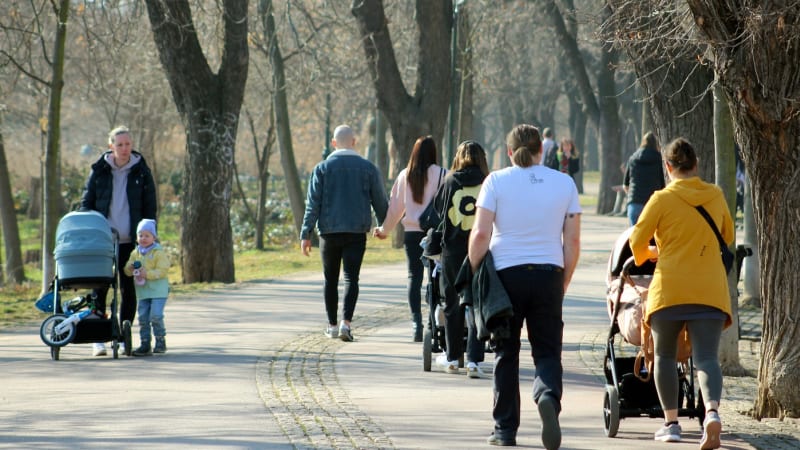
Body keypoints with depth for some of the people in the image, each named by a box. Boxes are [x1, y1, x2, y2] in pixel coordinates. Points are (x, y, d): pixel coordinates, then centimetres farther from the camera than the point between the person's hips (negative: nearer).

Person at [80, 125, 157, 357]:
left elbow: (150, 207, 7)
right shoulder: (99, 171, 4)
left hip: (130, 242, 0)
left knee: (129, 290, 3)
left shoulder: (141, 172, 4)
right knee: (100, 288, -4)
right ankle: (98, 338, -1)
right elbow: (86, 204, 8)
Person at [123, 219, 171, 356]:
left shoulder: (159, 253, -6)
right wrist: (131, 268, -10)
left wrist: (148, 274, -23)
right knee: (143, 318, 3)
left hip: (158, 291, -6)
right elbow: (127, 271, 14)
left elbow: (163, 271, -14)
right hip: (142, 292, 6)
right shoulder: (135, 253, 13)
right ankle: (145, 344, 8)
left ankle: (161, 341, 0)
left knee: (156, 316, -14)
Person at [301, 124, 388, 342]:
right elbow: (380, 201, 9)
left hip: (329, 231, 0)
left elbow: (313, 204, -3)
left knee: (330, 279, 12)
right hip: (357, 232, 0)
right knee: (351, 277, -4)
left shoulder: (322, 168, 0)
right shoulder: (368, 168, 3)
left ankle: (332, 325, 18)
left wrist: (306, 234, -2)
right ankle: (346, 322, -21)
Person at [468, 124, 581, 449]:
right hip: (548, 274, 1)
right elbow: (572, 241, 4)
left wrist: (475, 275, 1)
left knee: (506, 354, 10)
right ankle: (548, 395, -26)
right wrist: (563, 283, 13)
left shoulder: (496, 181, -1)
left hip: (506, 274, -1)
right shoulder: (564, 183, 5)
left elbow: (480, 233, -9)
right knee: (547, 351, 6)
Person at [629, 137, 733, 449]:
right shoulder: (716, 196, 8)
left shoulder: (663, 199, -5)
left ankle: (671, 423, 13)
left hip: (670, 287, -2)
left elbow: (637, 242, -4)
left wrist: (649, 253, 18)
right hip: (710, 289, 2)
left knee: (665, 355, 15)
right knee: (706, 357, -4)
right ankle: (712, 411, -30)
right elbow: (727, 237, 22)